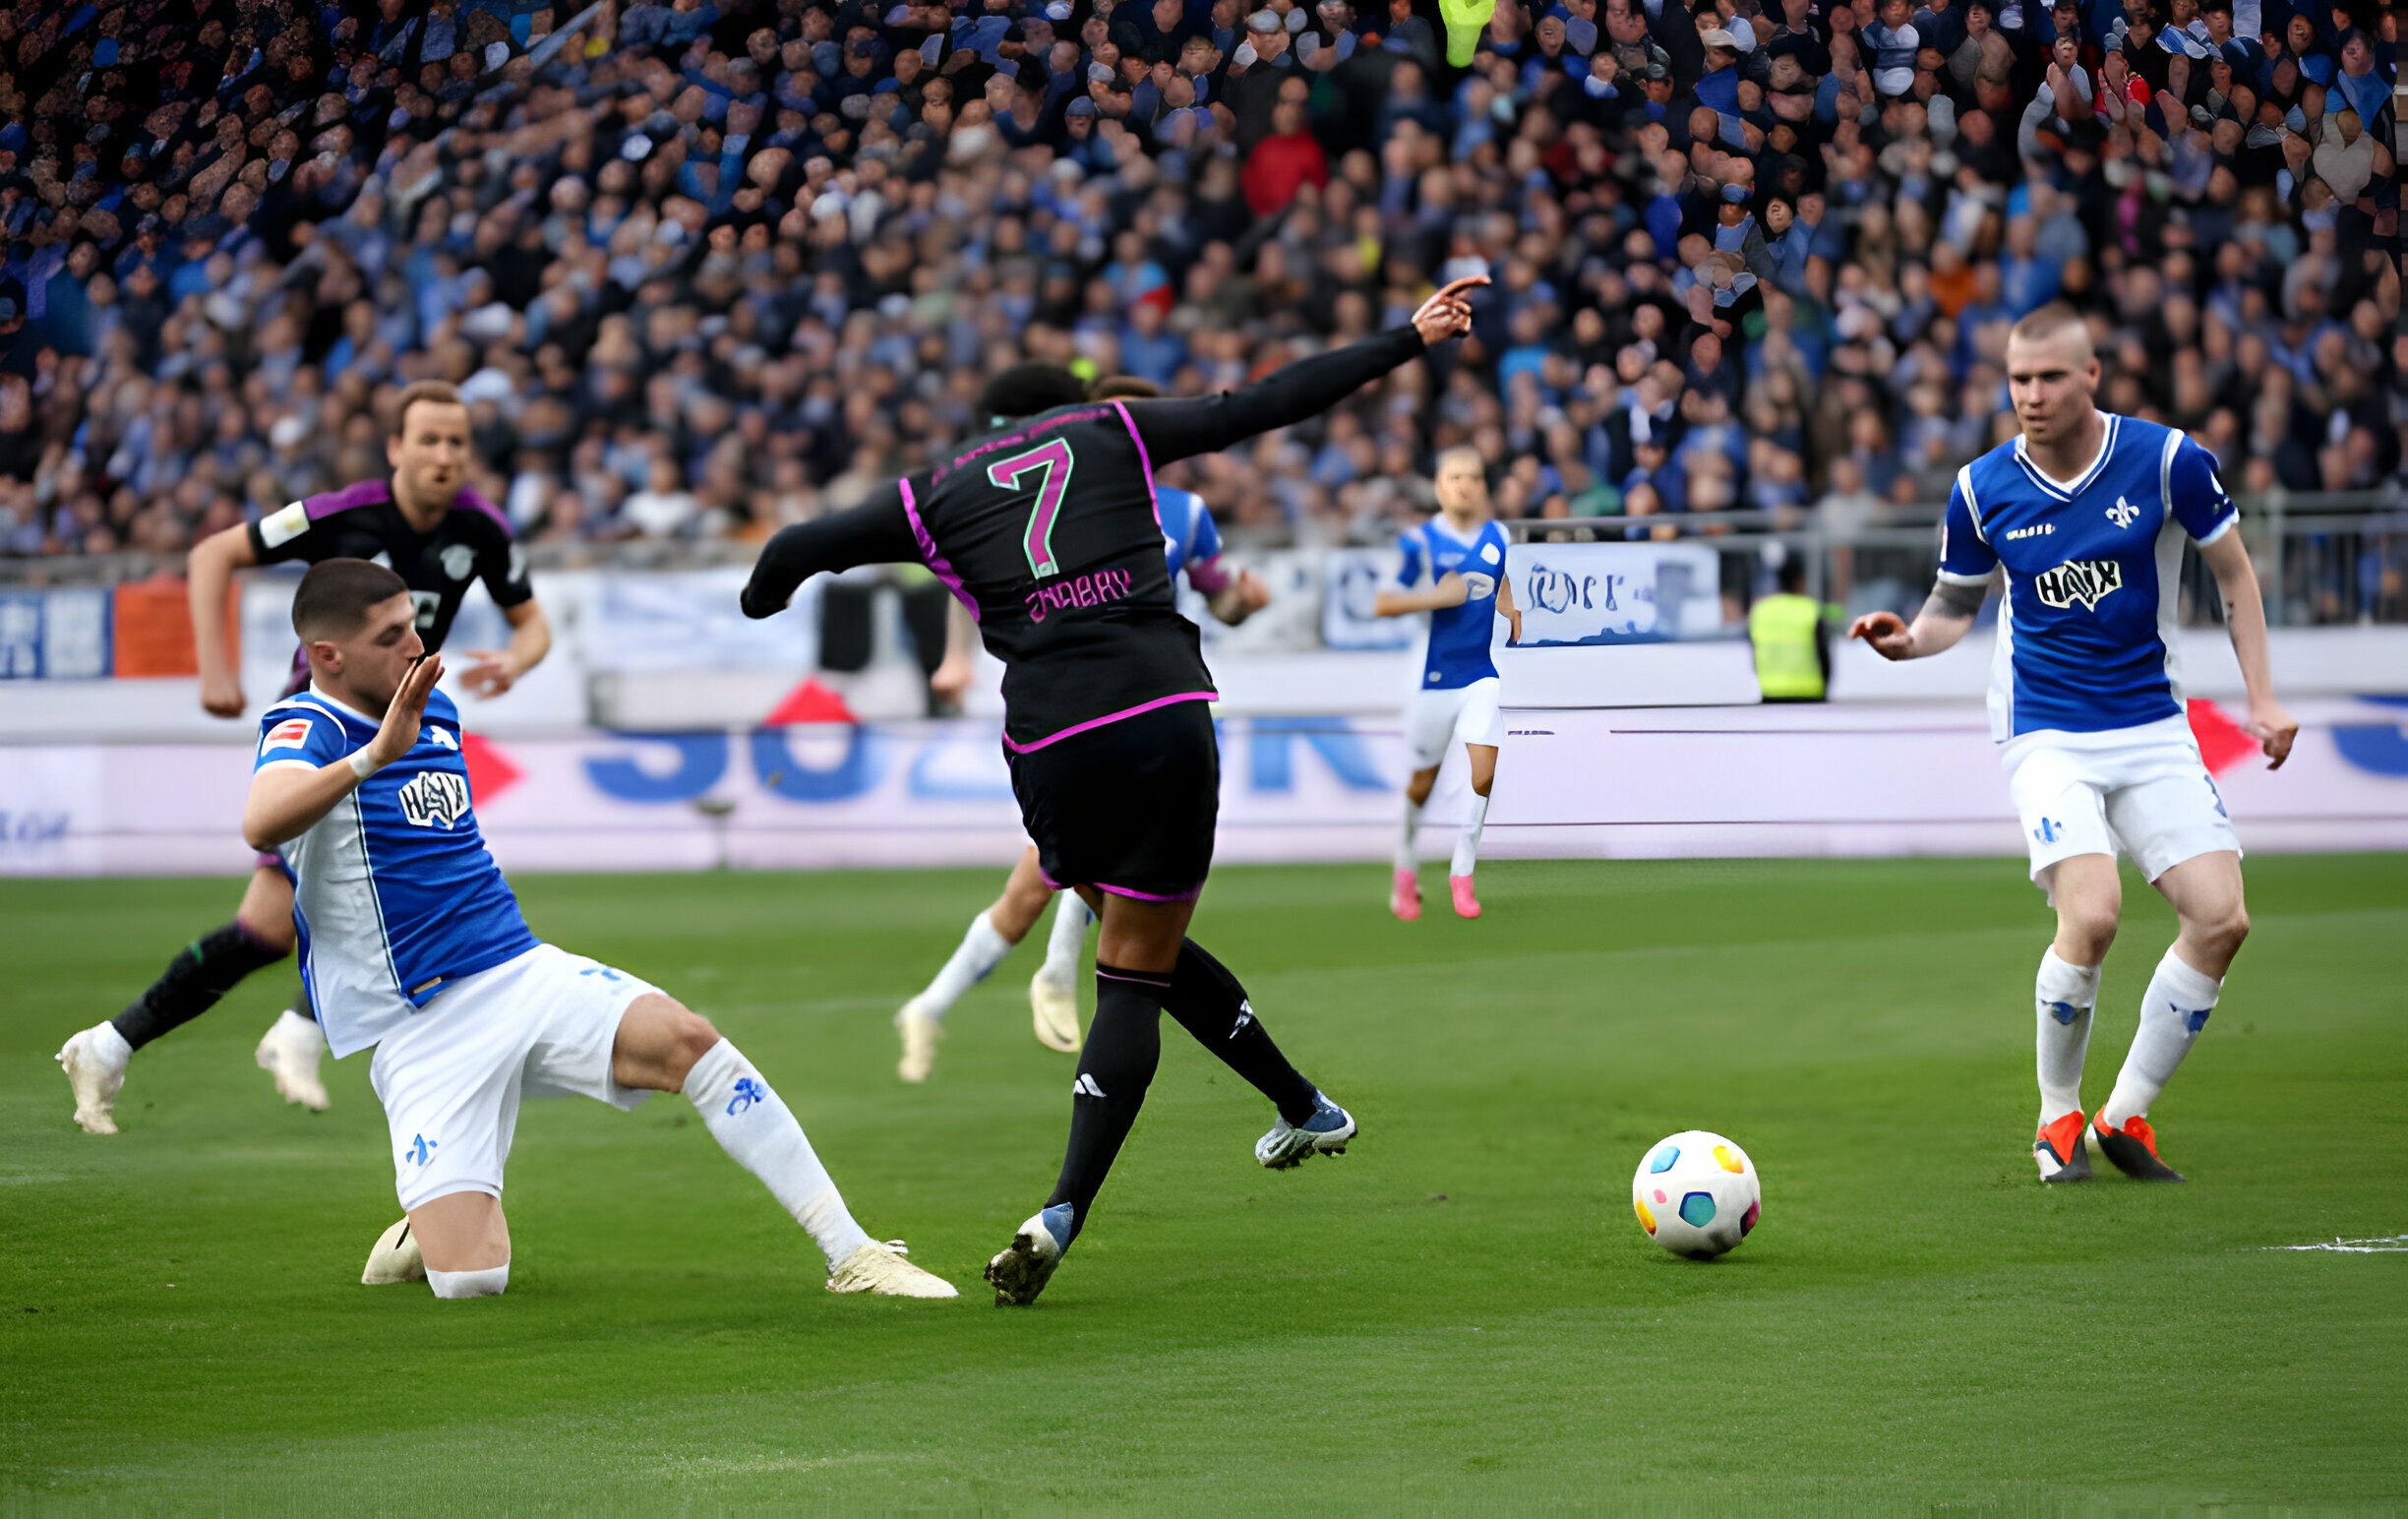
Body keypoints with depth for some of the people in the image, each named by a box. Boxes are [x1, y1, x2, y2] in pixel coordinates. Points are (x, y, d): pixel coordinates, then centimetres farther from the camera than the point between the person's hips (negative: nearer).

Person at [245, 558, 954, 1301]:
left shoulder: (435, 711, 14)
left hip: (520, 971, 6)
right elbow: (262, 823, -34)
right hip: (420, 1034, -6)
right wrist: (374, 756, -41)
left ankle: (852, 1253, -19)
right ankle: (424, 1230, 20)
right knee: (469, 1279, -18)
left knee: (686, 1039, -22)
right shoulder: (307, 727, -10)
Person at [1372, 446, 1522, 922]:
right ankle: (1405, 876, 28)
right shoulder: (1419, 542, -8)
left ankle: (1462, 873, 3)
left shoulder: (1498, 536, 5)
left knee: (1483, 775, -11)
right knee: (1422, 782, 8)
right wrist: (1437, 597, -20)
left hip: (1481, 674, 3)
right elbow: (1382, 604, -11)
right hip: (1432, 677, -3)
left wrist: (1511, 608, 7)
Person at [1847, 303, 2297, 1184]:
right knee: (2092, 915, -23)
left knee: (2221, 918, -10)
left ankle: (2127, 1116, 8)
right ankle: (2057, 1119, -1)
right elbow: (1955, 606, 9)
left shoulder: (2166, 460, -7)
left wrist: (2262, 699, 1)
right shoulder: (1982, 490, -5)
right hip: (2047, 734, -2)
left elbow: (2234, 574, 5)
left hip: (2153, 726, 2)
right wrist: (1908, 639, -14)